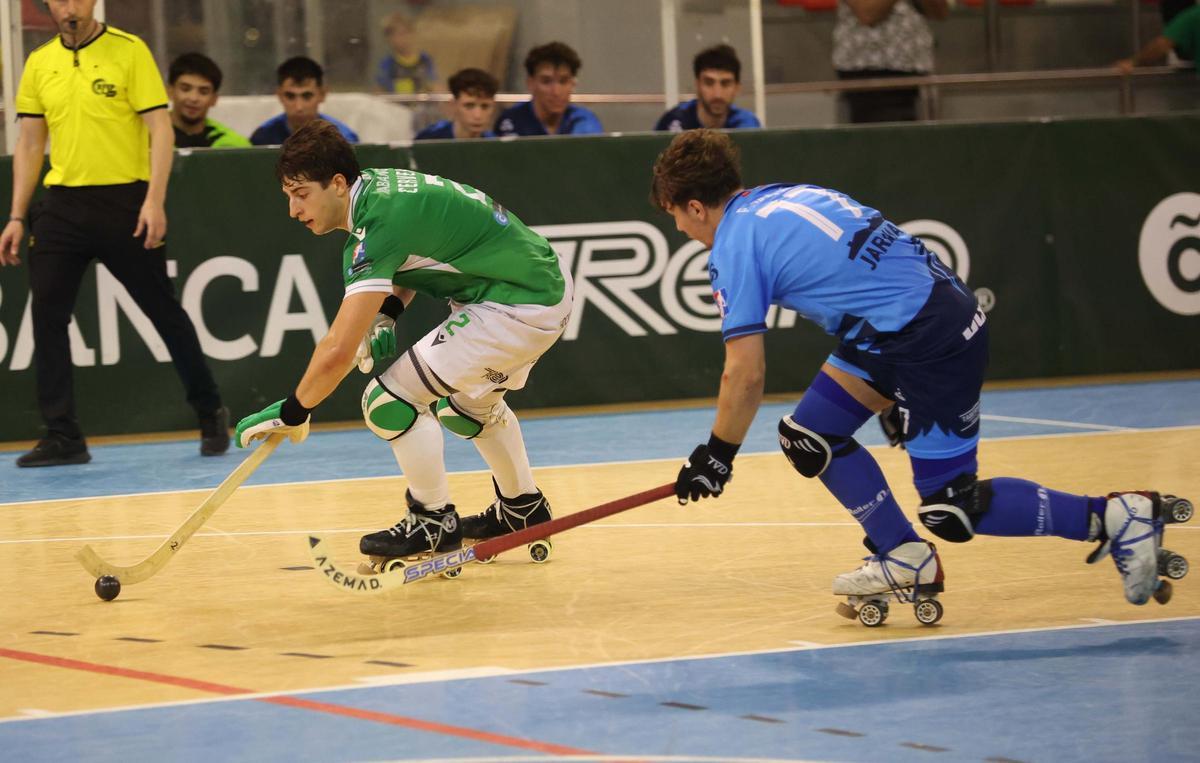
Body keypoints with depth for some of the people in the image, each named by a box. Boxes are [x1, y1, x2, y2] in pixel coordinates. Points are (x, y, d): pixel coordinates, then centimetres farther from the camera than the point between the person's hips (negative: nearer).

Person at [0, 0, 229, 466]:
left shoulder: (129, 51, -3)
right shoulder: (39, 64, 10)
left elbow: (160, 130, -6)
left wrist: (155, 201, -16)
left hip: (125, 202, -4)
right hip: (62, 205, 4)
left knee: (164, 312, 4)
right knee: (47, 316, -5)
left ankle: (211, 415, 20)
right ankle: (62, 437, 0)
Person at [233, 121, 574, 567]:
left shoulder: (377, 226, -23)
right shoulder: (379, 185, 4)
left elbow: (338, 353, -26)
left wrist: (292, 413, -13)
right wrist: (385, 318, 6)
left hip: (518, 309, -10)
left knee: (388, 400, -10)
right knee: (466, 404, 32)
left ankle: (435, 523, 6)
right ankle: (522, 508, 48)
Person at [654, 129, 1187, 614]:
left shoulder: (735, 248, -9)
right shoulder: (785, 196, 16)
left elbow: (745, 377, -10)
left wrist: (716, 455, 4)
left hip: (931, 339, -10)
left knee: (951, 512, -3)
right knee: (807, 438, 13)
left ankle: (1116, 518, -2)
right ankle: (906, 559, 19)